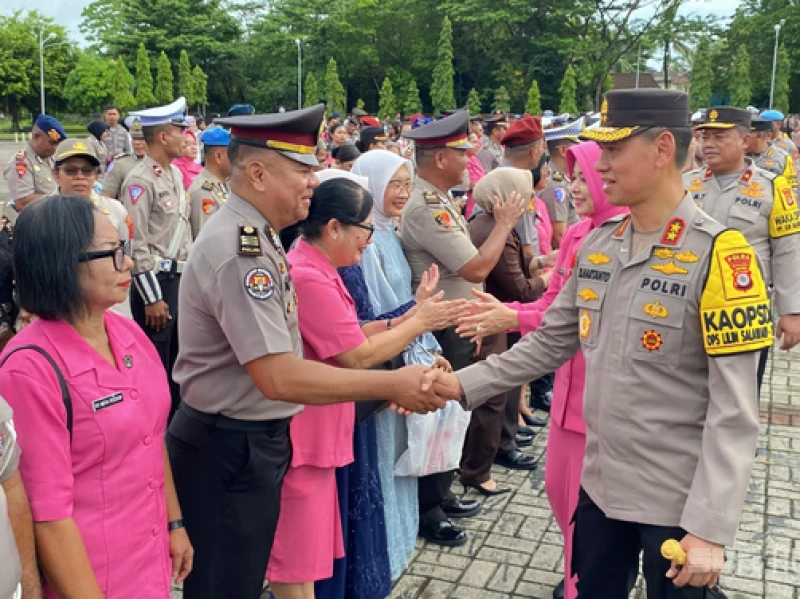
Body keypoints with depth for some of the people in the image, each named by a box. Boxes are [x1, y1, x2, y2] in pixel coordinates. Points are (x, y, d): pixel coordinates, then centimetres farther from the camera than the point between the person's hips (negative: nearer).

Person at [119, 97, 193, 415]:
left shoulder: (175, 173, 12)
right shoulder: (140, 180, -15)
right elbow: (136, 245, -18)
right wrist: (152, 298, -18)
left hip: (182, 278, 9)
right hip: (156, 281, -8)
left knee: (178, 357, 18)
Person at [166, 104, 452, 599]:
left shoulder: (255, 236, 7)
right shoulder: (239, 250, -25)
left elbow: (284, 348, 12)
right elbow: (279, 378, -29)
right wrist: (392, 384, -23)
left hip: (252, 441, 9)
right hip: (229, 450, -9)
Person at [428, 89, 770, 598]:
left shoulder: (717, 254, -17)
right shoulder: (597, 245, 2)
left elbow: (734, 410, -19)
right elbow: (550, 343, 8)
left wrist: (712, 528, -22)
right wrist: (464, 384, -1)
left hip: (679, 499, -6)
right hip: (601, 484, 6)